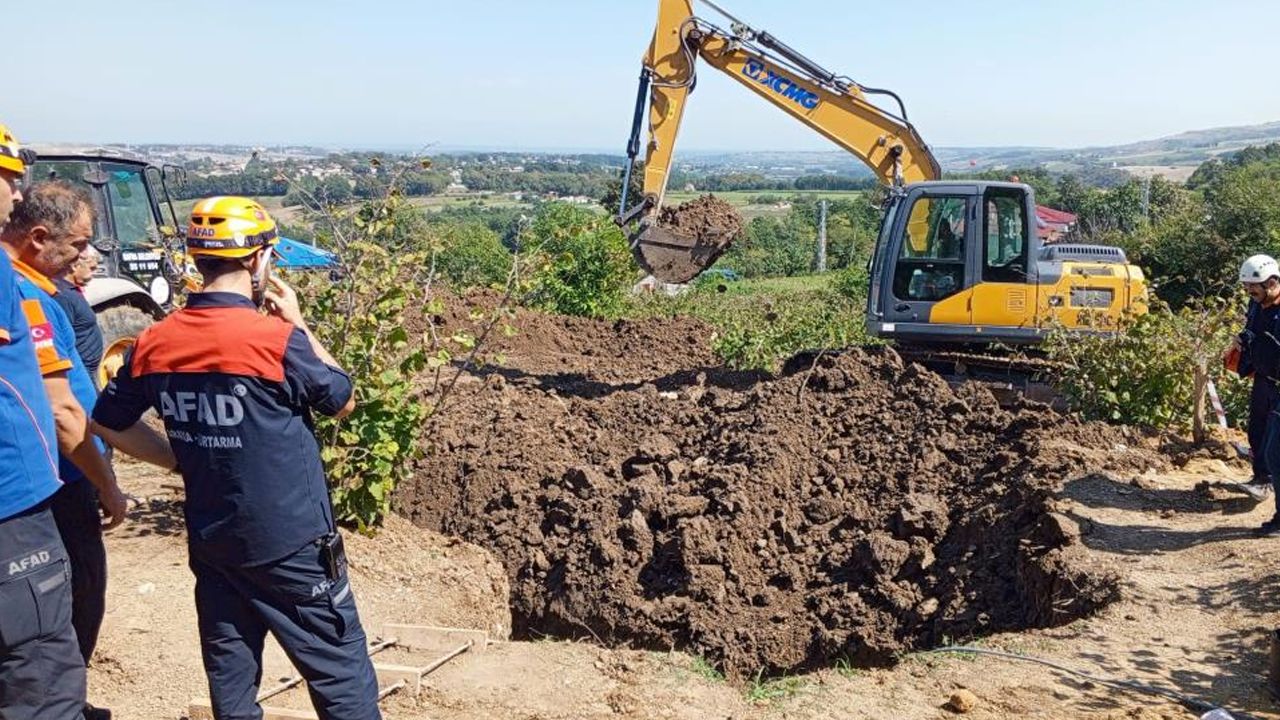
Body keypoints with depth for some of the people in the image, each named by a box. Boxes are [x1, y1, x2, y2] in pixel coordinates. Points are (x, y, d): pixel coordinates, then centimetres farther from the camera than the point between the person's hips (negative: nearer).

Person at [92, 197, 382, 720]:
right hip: (292, 543, -6)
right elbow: (344, 401, -4)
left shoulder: (154, 344, -3)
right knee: (341, 676, 6)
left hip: (210, 542, 6)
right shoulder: (279, 339, -20)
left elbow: (105, 423, 12)